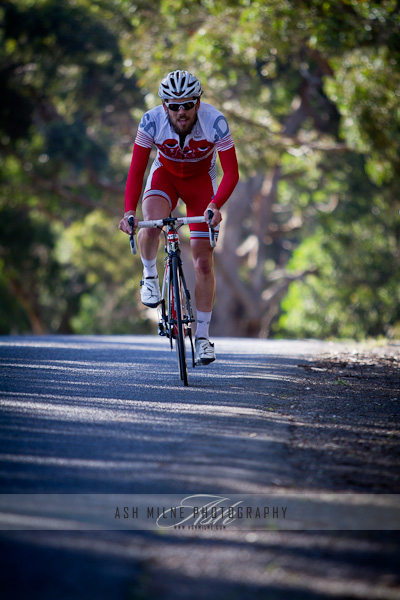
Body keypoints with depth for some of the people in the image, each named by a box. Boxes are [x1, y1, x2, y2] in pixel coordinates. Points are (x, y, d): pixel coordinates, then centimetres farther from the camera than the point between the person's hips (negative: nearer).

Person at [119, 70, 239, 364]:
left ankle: (203, 335, 8)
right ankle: (150, 276, -2)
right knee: (151, 226, -33)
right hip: (165, 174, 0)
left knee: (203, 262, -4)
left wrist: (216, 205, -45)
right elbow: (136, 171, -25)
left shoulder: (215, 122, -32)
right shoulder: (152, 121, -29)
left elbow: (232, 173, -28)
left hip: (201, 180, 0)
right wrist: (129, 211, -39)